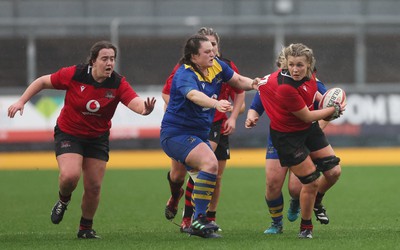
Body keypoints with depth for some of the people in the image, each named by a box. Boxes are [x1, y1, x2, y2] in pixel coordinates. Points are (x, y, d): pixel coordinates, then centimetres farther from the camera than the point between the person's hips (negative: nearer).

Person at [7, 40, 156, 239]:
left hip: (98, 138, 2)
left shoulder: (118, 84, -15)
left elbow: (135, 102, -31)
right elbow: (42, 82, -5)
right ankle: (63, 201, 11)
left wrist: (145, 108, -54)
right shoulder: (74, 75, -18)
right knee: (70, 176, -25)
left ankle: (86, 229, 24)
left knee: (94, 187, 0)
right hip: (68, 132, -2)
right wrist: (21, 101, -10)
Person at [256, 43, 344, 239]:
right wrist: (334, 110, -9)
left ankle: (316, 200, 36)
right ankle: (305, 227, 17)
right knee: (311, 182, -6)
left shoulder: (309, 77, -12)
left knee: (334, 172, 4)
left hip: (309, 129, 7)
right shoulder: (285, 88, -34)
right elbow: (307, 116, -23)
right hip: (287, 136, -7)